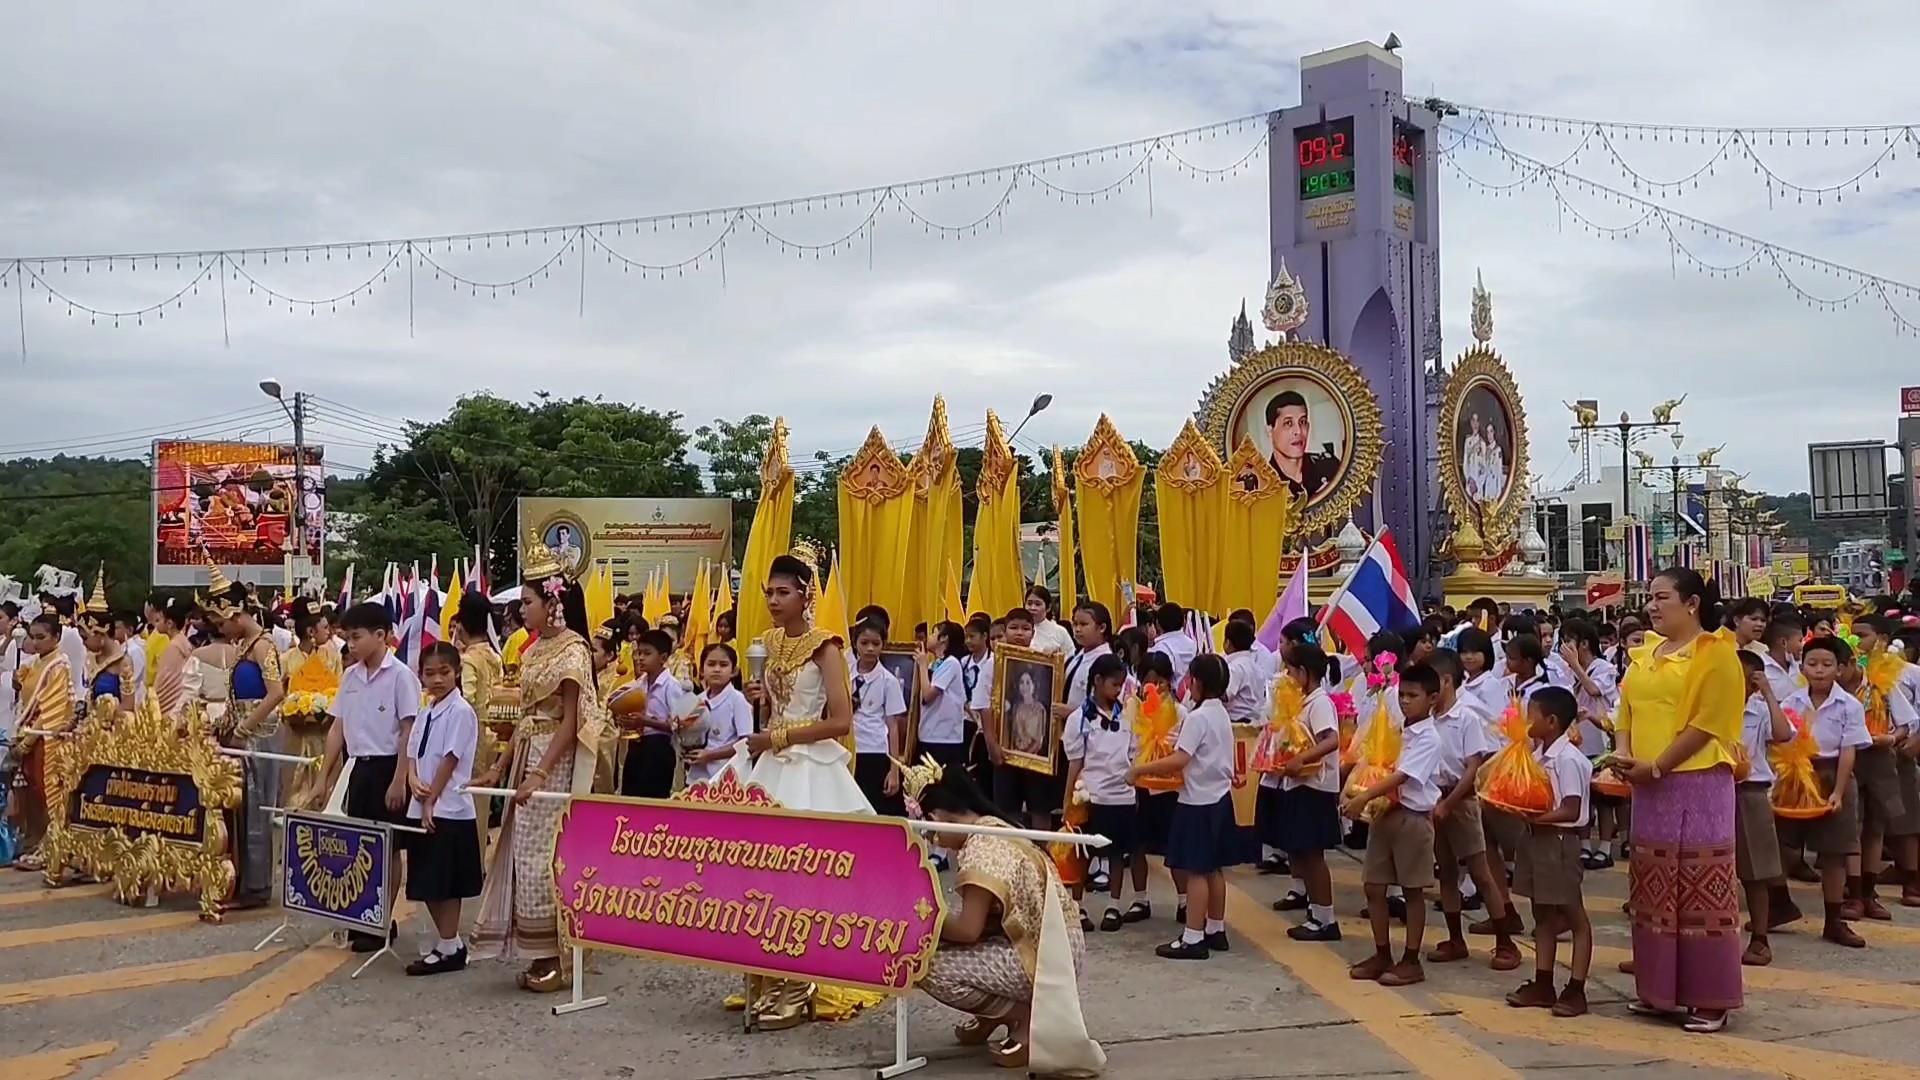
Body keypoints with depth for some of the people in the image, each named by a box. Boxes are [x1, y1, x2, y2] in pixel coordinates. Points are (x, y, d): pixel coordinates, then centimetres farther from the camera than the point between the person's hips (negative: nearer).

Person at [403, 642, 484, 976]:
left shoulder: (460, 711, -11)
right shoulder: (426, 711, 13)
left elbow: (450, 760, -14)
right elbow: (413, 753, 12)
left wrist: (431, 801, -15)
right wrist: (414, 780, -8)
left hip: (448, 810, -8)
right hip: (420, 808, 8)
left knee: (444, 883, -2)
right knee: (427, 884, 11)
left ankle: (448, 949, 7)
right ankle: (448, 941, 23)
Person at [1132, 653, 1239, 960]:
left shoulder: (1197, 717, -18)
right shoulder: (1221, 715, 10)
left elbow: (1178, 760, -26)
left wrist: (1139, 770, -21)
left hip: (1199, 802, -9)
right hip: (1219, 798, 9)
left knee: (1196, 870, -6)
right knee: (1214, 868, 15)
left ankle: (1193, 939, -3)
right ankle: (1216, 931, 22)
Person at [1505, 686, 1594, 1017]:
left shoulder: (1568, 759, -17)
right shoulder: (1537, 755, 8)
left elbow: (1570, 811, -21)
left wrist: (1534, 817, -25)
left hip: (1559, 840, -9)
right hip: (1537, 838, 9)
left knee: (1574, 916, 2)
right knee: (1543, 916, 15)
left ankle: (1576, 989, 7)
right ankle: (1542, 984, 22)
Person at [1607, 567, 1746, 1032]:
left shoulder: (1715, 652, -7)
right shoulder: (1645, 654, 14)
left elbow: (1707, 723, -15)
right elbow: (1628, 711, 14)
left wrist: (1656, 766, -15)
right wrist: (1623, 753, -4)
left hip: (1698, 783, -7)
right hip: (1649, 786, 7)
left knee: (1701, 889, -2)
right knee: (1654, 888, 11)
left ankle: (1709, 998, 5)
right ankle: (1659, 989, 21)